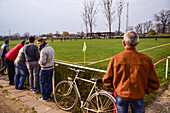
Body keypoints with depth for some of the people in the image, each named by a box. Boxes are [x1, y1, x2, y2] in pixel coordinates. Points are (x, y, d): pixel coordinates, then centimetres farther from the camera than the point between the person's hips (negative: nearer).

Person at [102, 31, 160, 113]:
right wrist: (144, 91, 9)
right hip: (137, 97, 0)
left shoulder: (116, 58, -16)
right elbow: (154, 84, -7)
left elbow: (106, 80, -7)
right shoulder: (146, 59, -16)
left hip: (121, 95, 0)